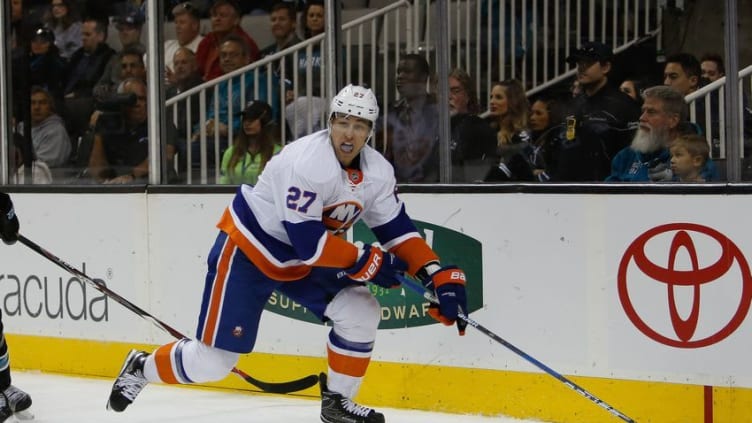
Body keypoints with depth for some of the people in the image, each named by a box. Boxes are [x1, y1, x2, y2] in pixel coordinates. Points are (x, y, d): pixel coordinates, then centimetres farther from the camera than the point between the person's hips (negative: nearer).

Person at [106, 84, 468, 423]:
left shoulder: (378, 171, -7)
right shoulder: (305, 162, -30)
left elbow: (397, 230, -1)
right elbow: (308, 242, -31)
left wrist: (440, 276, -13)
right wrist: (366, 262, -25)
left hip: (306, 259, 7)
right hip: (248, 250, -7)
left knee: (360, 313, -10)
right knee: (212, 361, -6)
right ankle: (142, 368, 21)